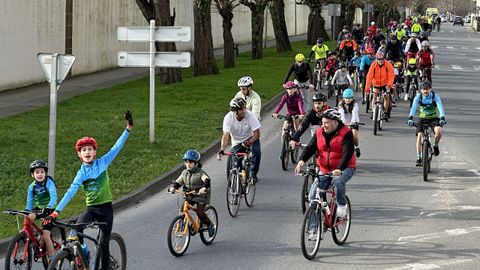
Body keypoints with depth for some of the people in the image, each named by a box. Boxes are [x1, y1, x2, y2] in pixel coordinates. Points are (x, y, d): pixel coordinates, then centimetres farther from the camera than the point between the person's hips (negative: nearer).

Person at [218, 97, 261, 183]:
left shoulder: (250, 115, -23)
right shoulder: (228, 118, -23)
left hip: (251, 139, -1)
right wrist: (222, 150, -45)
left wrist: (249, 142, -40)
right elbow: (226, 135, -29)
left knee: (256, 151, -31)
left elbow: (257, 133, -22)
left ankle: (253, 174, -10)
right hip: (237, 142, 1)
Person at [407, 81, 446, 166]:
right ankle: (419, 158, -8)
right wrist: (410, 118, -41)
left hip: (434, 118, -2)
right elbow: (413, 107, -24)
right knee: (419, 135, -15)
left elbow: (440, 107, -27)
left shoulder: (435, 96, -16)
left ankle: (435, 145, 1)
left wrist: (442, 118, -43)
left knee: (439, 131, -30)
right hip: (422, 118, 2)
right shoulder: (418, 97, -12)